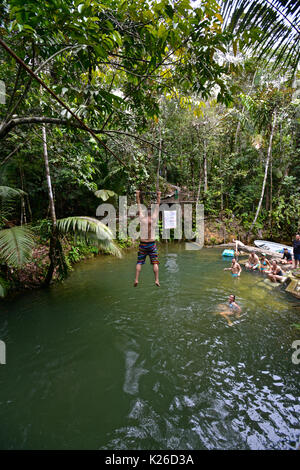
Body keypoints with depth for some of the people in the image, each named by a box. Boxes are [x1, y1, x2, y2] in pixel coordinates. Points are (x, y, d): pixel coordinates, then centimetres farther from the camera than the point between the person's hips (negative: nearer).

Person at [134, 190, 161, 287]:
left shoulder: (142, 219, -3)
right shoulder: (154, 219, -3)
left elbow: (139, 206, 6)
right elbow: (157, 206, 6)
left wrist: (137, 195, 15)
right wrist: (158, 195, 16)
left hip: (143, 244, 0)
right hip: (152, 244, 0)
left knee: (139, 262, 7)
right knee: (155, 262, 5)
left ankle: (136, 280, 3)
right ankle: (157, 280, 2)